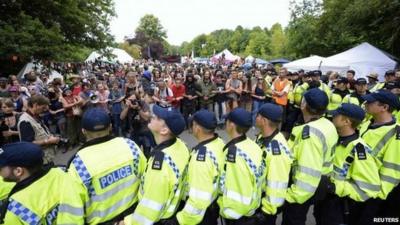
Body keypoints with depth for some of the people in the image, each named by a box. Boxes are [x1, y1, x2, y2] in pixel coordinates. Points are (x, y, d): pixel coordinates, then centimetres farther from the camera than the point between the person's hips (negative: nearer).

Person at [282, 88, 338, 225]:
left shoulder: (310, 132, -30)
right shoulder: (329, 125, -1)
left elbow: (309, 171, -32)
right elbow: (326, 156, 9)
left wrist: (294, 196, -25)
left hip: (307, 186, -9)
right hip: (323, 183, 9)